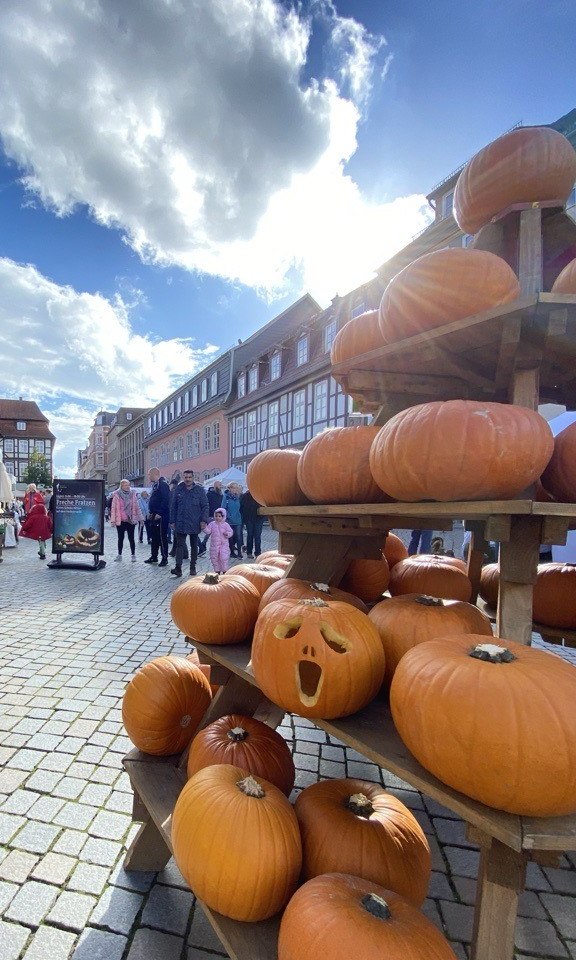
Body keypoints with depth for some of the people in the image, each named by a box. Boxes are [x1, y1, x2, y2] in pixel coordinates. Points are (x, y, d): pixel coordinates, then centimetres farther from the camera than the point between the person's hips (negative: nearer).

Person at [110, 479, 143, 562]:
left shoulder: (132, 494, 2)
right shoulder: (116, 495, -1)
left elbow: (136, 507, 6)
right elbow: (113, 508, -2)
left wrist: (140, 518, 4)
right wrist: (113, 520, -6)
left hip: (130, 520, 0)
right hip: (120, 521, 0)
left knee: (131, 538, 3)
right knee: (120, 538, 12)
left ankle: (133, 555, 11)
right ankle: (119, 555, 22)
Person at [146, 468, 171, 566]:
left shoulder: (163, 484, -14)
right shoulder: (155, 485, 17)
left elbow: (166, 500, -22)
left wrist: (159, 513, -22)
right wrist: (150, 512, 13)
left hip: (161, 516, -10)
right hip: (154, 516, 10)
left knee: (162, 538, -4)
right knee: (154, 537, 16)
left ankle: (164, 558, 3)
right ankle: (153, 556, 26)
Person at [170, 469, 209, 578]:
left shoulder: (200, 490, -2)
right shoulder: (179, 489, 2)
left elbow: (205, 506, -3)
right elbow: (173, 506, 6)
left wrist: (204, 520, -12)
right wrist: (172, 521, 2)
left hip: (195, 524, 0)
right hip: (181, 523, 0)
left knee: (194, 546, 11)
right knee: (180, 545, -6)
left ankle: (193, 568, 22)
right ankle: (178, 568, -9)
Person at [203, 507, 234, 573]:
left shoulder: (226, 525, -2)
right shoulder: (212, 524, 4)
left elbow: (230, 532, 0)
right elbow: (208, 531, 0)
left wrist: (227, 534, -20)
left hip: (224, 544, -3)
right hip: (214, 545, 3)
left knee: (223, 558, -7)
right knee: (214, 558, 8)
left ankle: (224, 571, 8)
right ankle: (217, 571, 23)